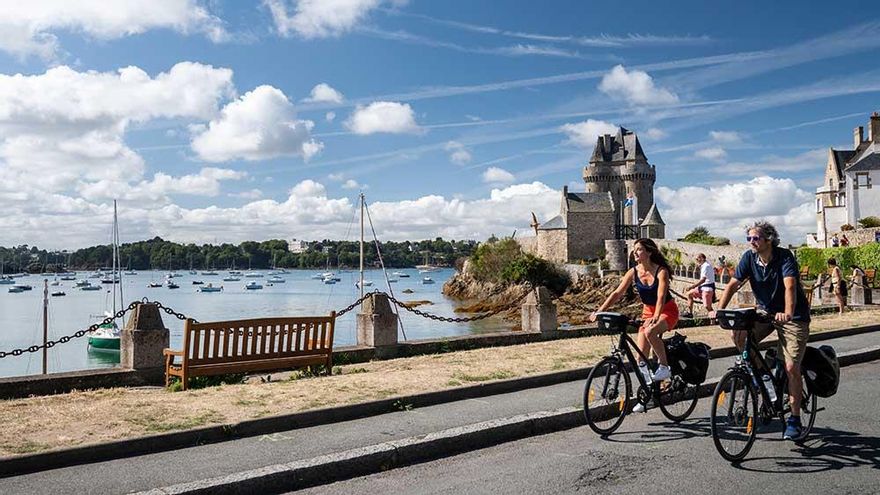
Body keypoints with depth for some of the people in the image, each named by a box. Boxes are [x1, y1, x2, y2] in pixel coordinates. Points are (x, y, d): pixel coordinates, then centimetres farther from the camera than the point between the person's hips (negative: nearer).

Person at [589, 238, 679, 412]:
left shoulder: (661, 271, -20)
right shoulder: (633, 272, -7)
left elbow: (661, 296, -32)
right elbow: (617, 293, -10)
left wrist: (656, 316, -49)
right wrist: (599, 311, -21)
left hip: (667, 311, -5)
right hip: (648, 311, 5)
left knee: (650, 332, -37)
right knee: (641, 354, -3)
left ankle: (664, 367, -15)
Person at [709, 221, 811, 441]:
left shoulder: (784, 257, -21)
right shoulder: (749, 258, -8)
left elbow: (790, 286, -36)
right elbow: (733, 284, -12)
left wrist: (788, 313, -54)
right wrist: (719, 310, -25)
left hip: (793, 317, -5)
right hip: (765, 312, 5)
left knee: (791, 368, -10)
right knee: (737, 334, -21)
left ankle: (794, 419, 6)